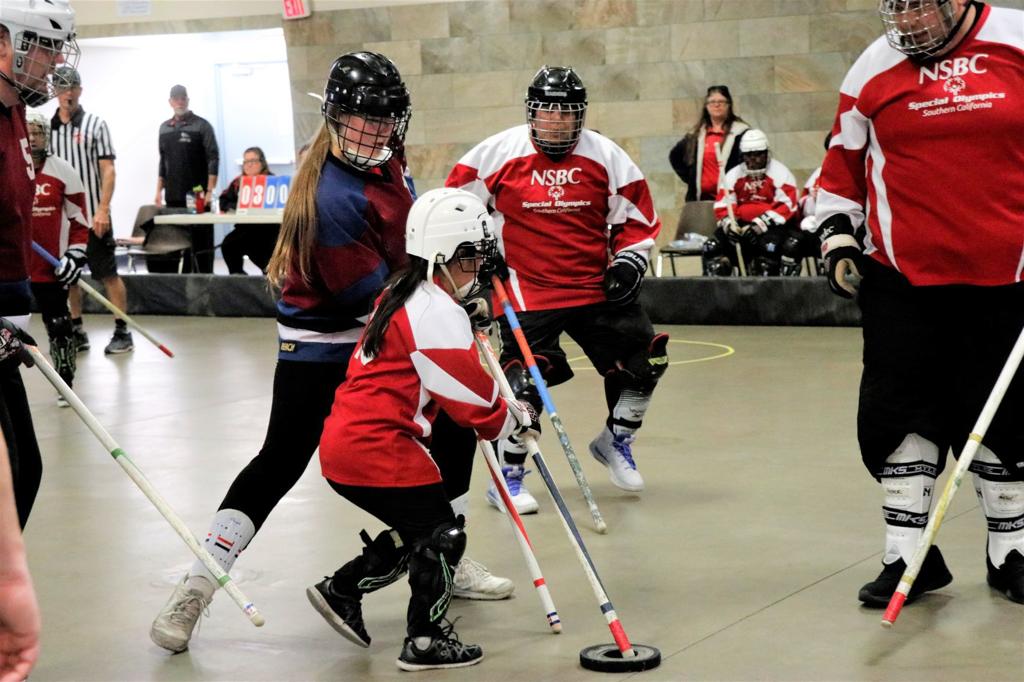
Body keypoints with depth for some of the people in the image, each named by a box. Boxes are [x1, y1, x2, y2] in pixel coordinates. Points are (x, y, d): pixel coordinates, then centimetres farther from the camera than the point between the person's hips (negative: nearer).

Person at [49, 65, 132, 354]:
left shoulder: (95, 124, -2)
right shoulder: (46, 128, 7)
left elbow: (108, 170, -6)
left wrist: (102, 210, -15)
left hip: (93, 216, -4)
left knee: (109, 274, -1)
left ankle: (122, 331, 4)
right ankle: (77, 330, 17)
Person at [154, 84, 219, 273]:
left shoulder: (201, 125, -1)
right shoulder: (164, 128, 14)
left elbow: (213, 159, -6)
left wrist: (209, 191, -14)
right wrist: (159, 190, 12)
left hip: (197, 195, -5)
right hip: (173, 196, 5)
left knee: (201, 241, -4)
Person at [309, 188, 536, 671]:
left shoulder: (402, 295, 16)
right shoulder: (439, 314, -15)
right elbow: (471, 399, -13)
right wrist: (515, 419, 5)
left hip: (344, 444, 10)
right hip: (376, 451, -10)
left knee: (415, 530, 22)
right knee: (442, 534, 2)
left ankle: (341, 591, 26)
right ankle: (425, 641, 7)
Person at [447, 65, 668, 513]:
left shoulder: (606, 156, -1)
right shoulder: (498, 153, -8)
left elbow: (637, 216, 8)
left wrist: (630, 260, -4)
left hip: (596, 288, 4)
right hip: (526, 291, -4)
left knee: (643, 358, 3)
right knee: (523, 379, -14)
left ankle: (615, 442, 28)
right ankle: (507, 477, 4)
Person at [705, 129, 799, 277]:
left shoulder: (779, 173, -4)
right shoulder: (733, 175, 10)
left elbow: (786, 206, -13)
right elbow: (722, 207, 8)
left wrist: (760, 225, -22)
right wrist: (729, 225, -14)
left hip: (772, 225, -4)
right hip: (741, 224, 5)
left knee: (769, 246, -37)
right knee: (711, 247, -15)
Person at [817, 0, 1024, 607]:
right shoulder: (875, 67, 2)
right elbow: (844, 163, 11)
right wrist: (838, 238, 3)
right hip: (901, 277, 2)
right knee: (898, 413, -1)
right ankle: (909, 556, 10)